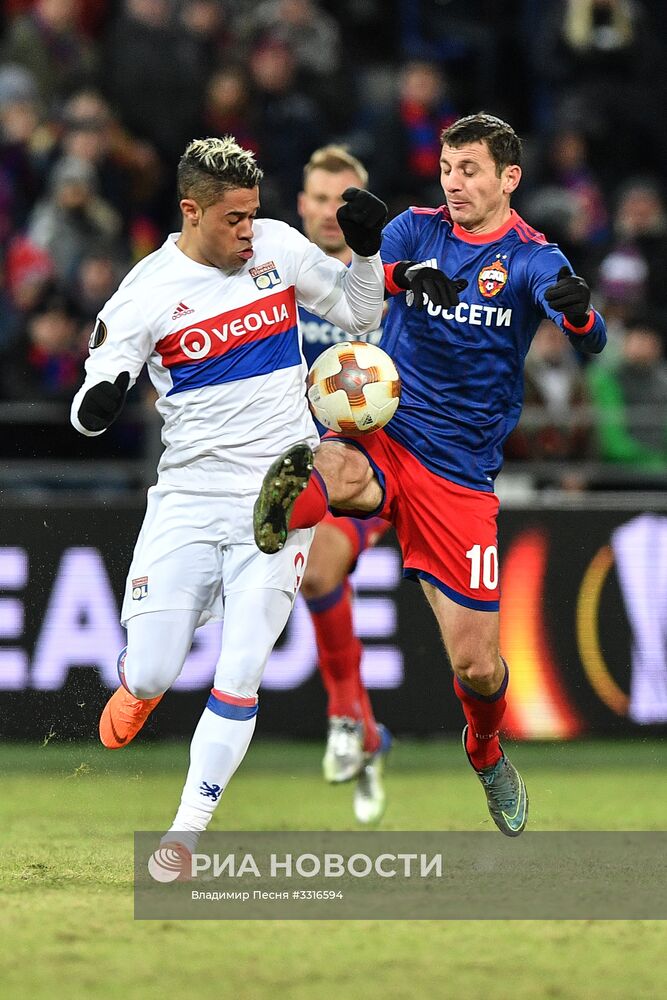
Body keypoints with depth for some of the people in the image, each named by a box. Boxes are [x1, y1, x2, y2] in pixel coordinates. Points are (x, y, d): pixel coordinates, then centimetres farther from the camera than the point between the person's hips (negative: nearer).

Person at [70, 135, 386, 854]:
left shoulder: (278, 247, 1)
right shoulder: (146, 293, -8)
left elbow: (360, 314, 15)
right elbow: (87, 411, -7)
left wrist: (366, 251, -5)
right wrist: (97, 404, -31)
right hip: (188, 496, -1)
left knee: (238, 678, -8)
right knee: (149, 676, -5)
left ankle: (188, 830, 2)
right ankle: (141, 684, 34)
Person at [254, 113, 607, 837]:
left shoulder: (533, 260, -2)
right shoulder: (418, 230, 5)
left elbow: (589, 340, -18)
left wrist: (578, 313, -44)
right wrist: (405, 275, -35)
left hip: (461, 476, -1)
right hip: (382, 439, 1)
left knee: (476, 666, 3)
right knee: (333, 471, -38)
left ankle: (485, 751, 32)